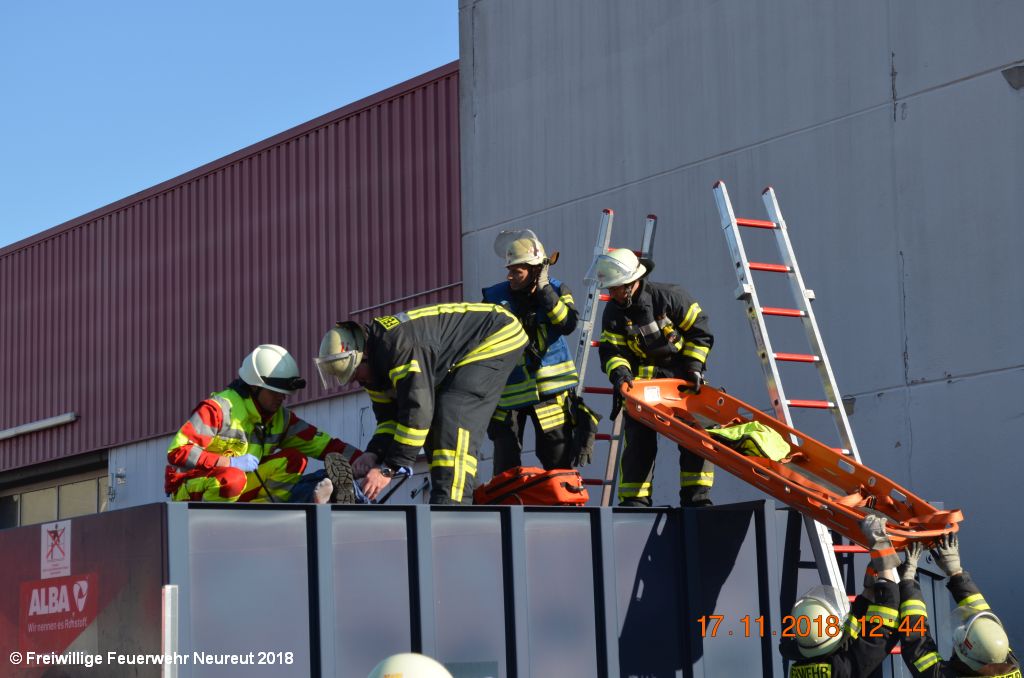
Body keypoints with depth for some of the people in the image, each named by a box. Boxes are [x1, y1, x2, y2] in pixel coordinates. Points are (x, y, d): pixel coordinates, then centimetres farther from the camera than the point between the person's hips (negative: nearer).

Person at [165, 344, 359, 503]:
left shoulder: (280, 417, 5)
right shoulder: (220, 409, -17)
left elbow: (319, 442, -1)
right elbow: (177, 452, -23)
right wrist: (231, 462, -25)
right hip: (191, 489, -7)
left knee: (294, 460, -7)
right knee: (232, 478, -40)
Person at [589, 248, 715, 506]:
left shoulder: (669, 297, -14)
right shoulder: (613, 313, -6)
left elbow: (699, 332, -6)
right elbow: (612, 351, -10)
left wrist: (693, 366, -11)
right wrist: (619, 373, -30)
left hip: (681, 378, -2)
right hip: (642, 383, 2)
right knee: (639, 441, -3)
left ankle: (697, 496, 4)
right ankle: (634, 500, 2)